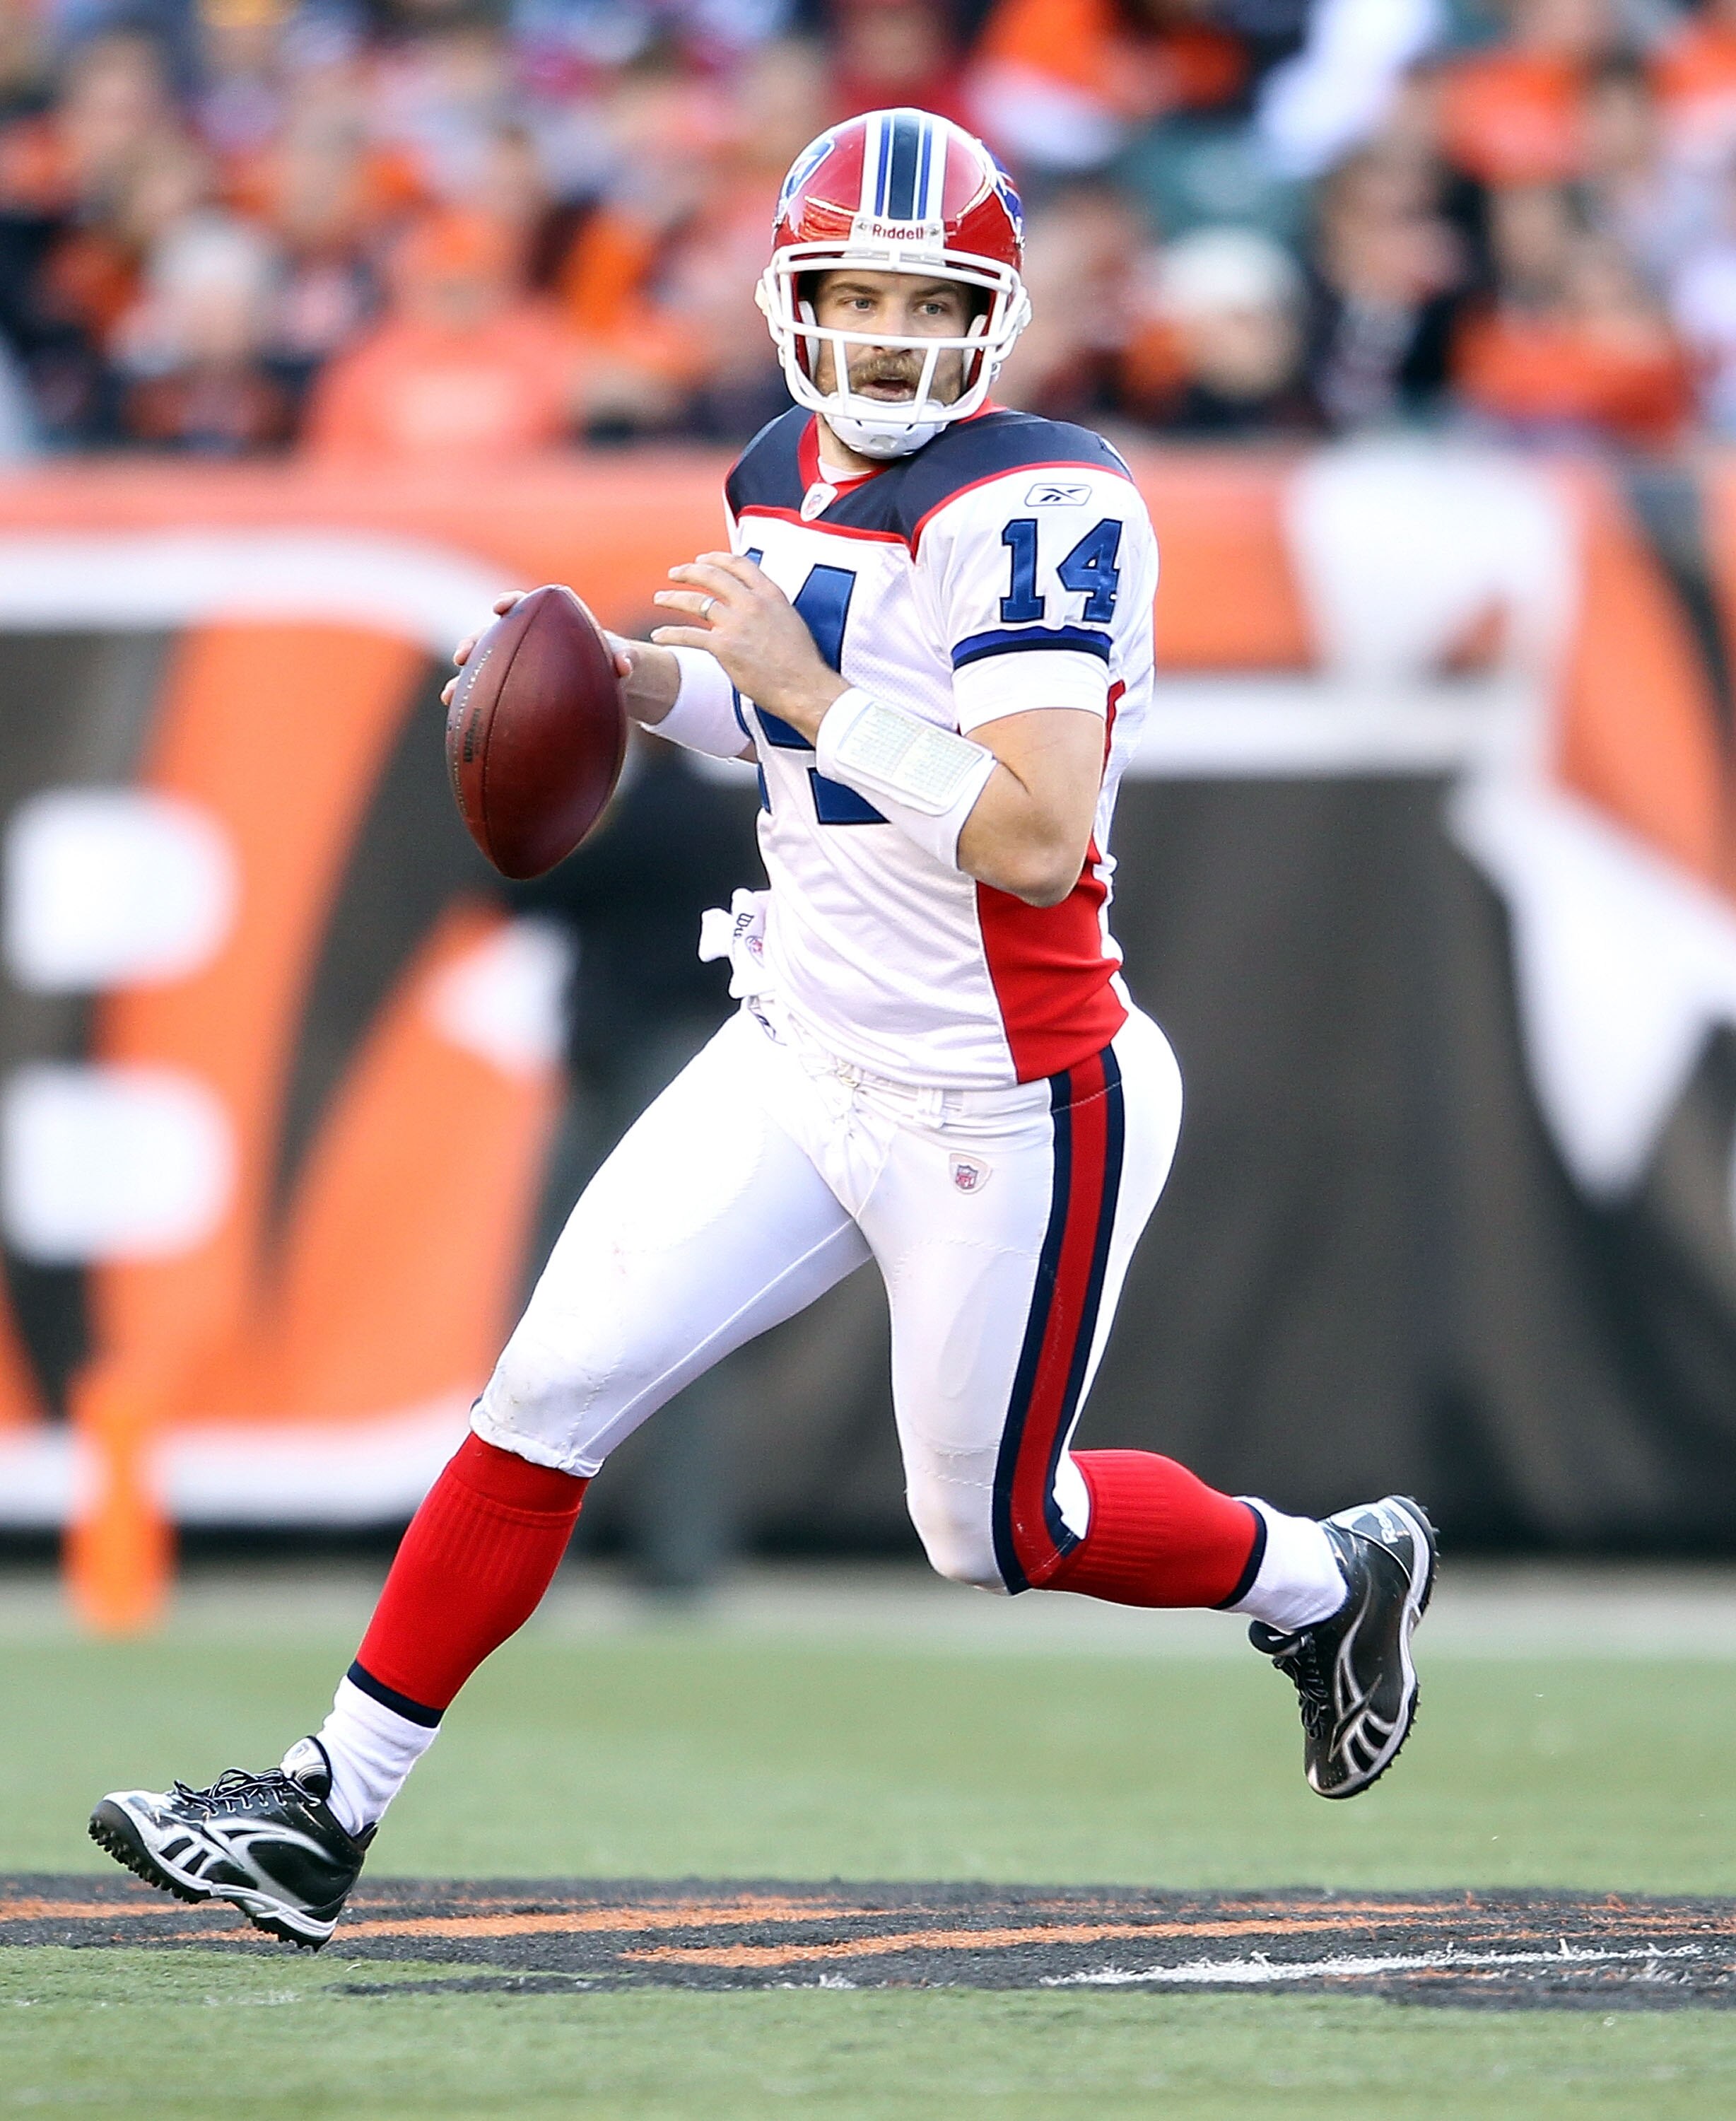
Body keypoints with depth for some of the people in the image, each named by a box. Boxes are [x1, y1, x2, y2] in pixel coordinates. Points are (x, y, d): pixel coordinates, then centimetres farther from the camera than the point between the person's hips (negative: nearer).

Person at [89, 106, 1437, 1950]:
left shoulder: (1035, 511, -23)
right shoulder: (786, 483, 3)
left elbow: (1034, 835, -31)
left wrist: (809, 688, -32)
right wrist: (649, 682, 5)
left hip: (1004, 1113, -7)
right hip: (805, 1055, 7)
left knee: (998, 1528, 9)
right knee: (553, 1391, 0)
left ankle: (1328, 1578, 37)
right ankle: (330, 1813, 6)